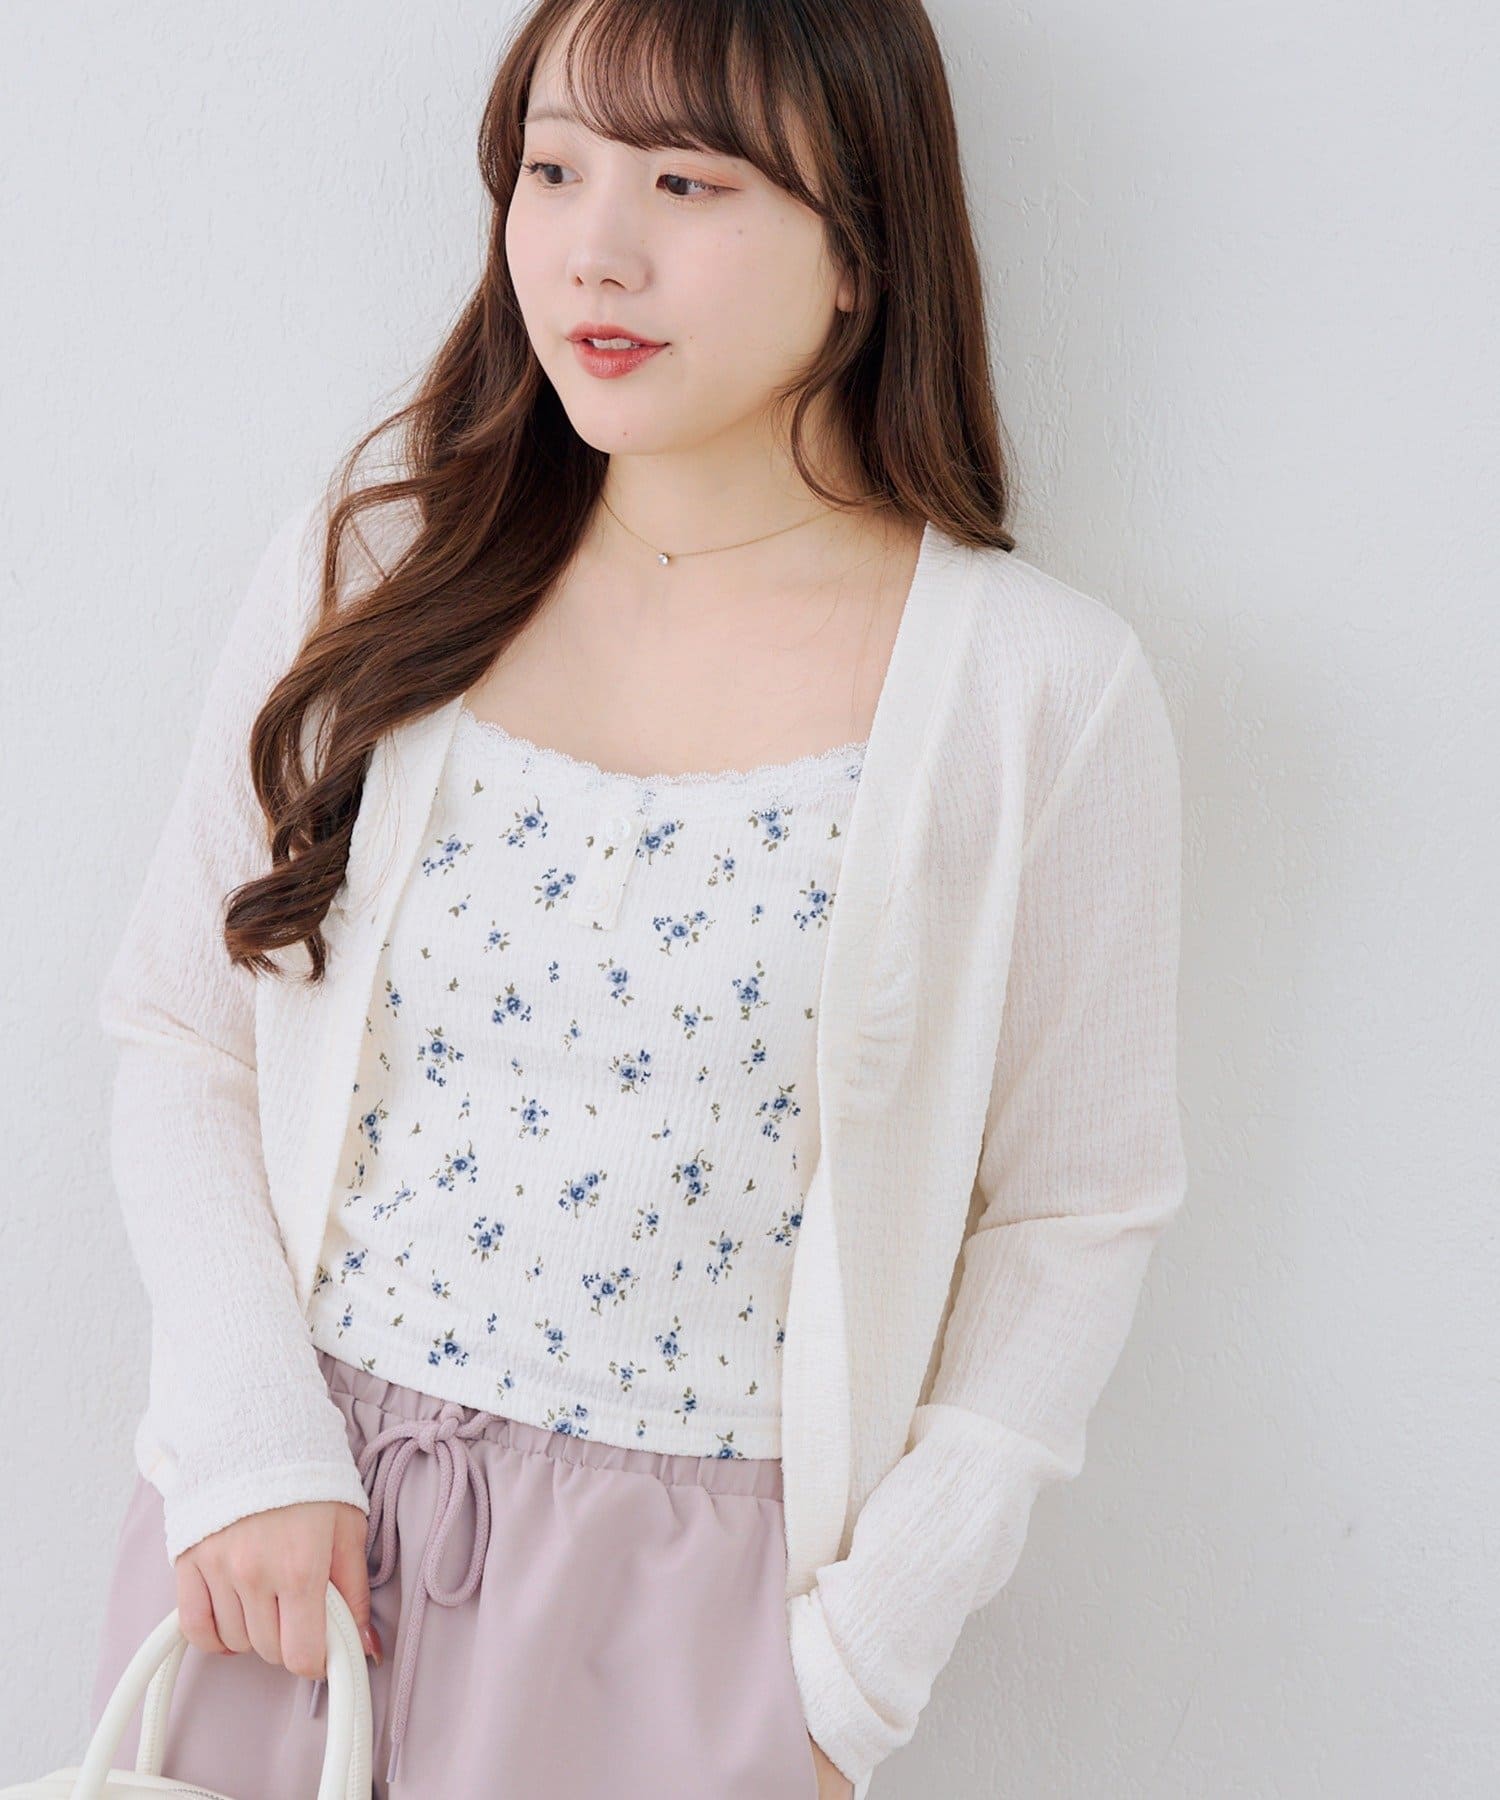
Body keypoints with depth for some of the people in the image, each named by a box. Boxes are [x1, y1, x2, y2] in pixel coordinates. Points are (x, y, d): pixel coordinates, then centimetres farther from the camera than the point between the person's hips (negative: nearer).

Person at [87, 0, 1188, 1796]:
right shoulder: (362, 575, -3)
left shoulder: (1043, 690, -10)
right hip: (290, 1532, 2)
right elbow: (180, 1041, 2)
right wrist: (249, 1438, -9)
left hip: (692, 1591, -2)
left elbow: (1067, 1213, -4)